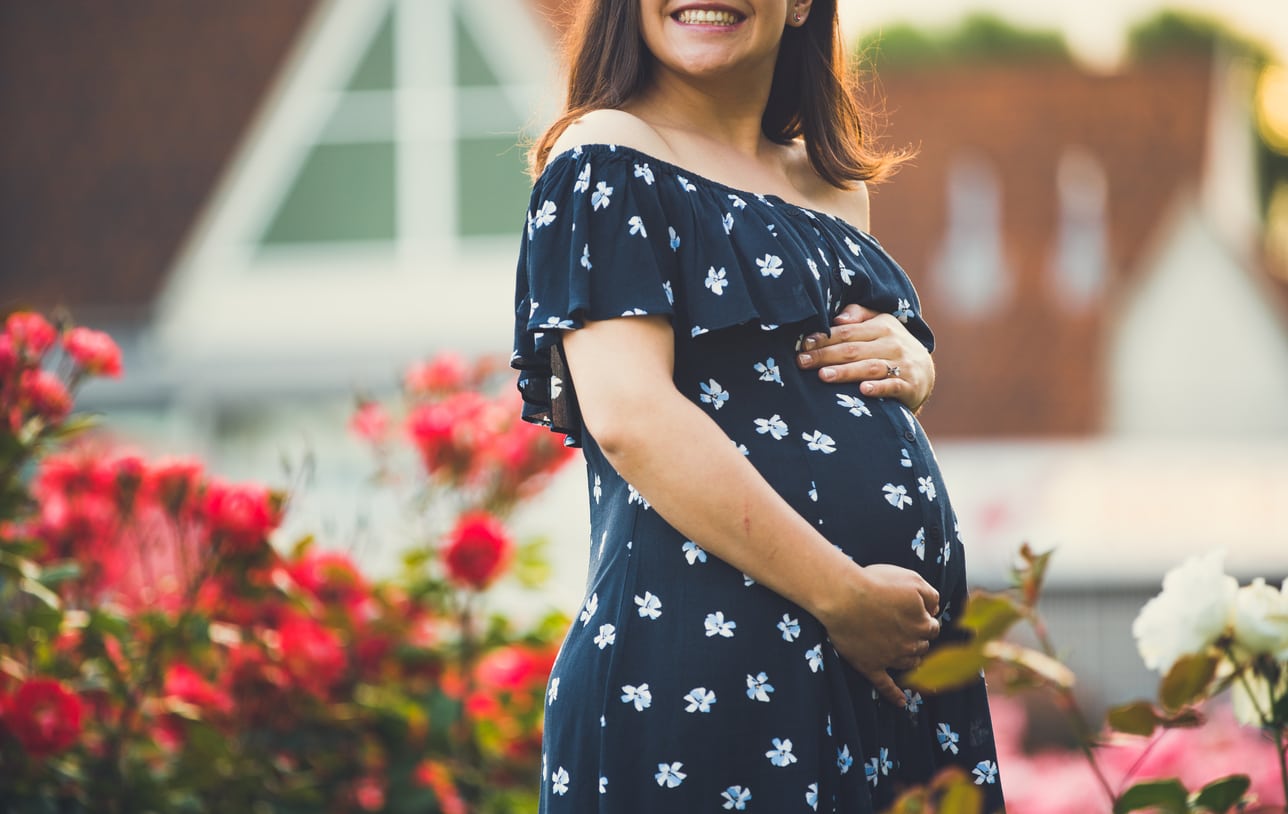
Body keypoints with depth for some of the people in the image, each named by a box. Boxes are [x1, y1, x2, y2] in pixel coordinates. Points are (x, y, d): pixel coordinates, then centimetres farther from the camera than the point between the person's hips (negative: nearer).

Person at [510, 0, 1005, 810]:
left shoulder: (833, 184, 17)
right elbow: (629, 417, -16)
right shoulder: (609, 157, -4)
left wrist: (907, 362, 5)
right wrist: (843, 594, -19)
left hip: (904, 655, 7)